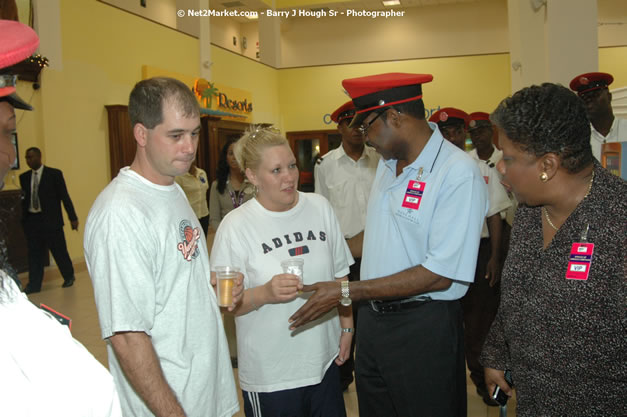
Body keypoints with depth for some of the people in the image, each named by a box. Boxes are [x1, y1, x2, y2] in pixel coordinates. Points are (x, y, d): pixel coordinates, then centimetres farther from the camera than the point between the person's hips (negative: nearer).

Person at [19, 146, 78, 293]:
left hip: (50, 219, -3)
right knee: (34, 254, 6)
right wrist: (23, 220, 4)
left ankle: (69, 277, 23)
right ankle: (34, 285, 13)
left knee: (59, 251, 4)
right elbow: (24, 199, 11)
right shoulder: (24, 177, 9)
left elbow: (64, 196, -3)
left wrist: (72, 217, -6)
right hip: (31, 220, 4)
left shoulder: (54, 174, -2)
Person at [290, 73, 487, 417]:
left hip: (423, 326, -7)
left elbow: (438, 276, -22)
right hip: (373, 318, 7)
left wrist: (346, 292, -21)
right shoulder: (387, 163, 7)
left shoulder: (458, 173, -19)